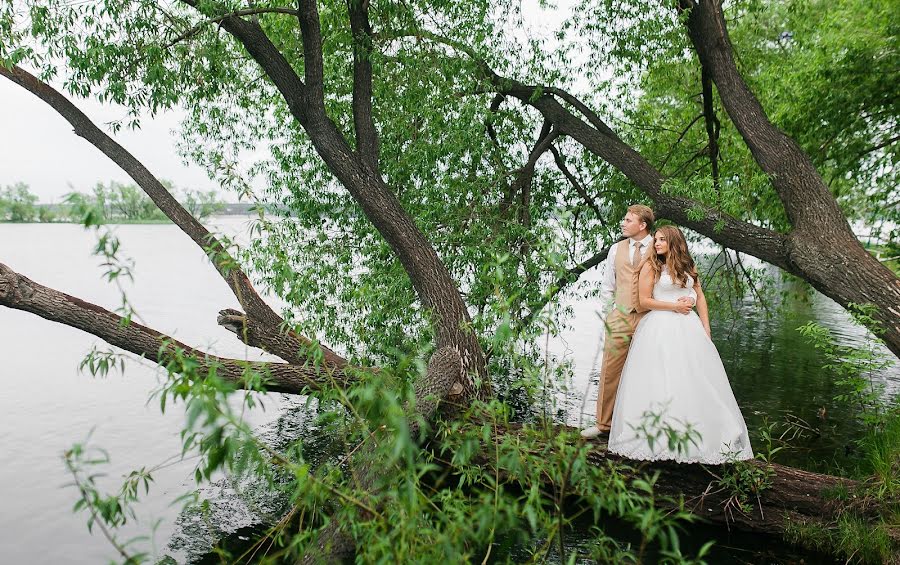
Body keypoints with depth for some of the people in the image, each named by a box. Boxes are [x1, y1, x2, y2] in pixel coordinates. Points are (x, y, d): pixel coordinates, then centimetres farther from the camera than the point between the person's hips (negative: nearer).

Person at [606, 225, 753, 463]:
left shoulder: (688, 266, 14)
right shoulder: (650, 266, 1)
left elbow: (700, 297, 13)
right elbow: (644, 300, -4)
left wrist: (706, 328, 5)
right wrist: (674, 306, -8)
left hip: (689, 327, 4)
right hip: (660, 329, -4)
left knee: (695, 381, 2)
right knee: (661, 382, -5)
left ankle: (697, 437, 10)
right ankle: (657, 436, 1)